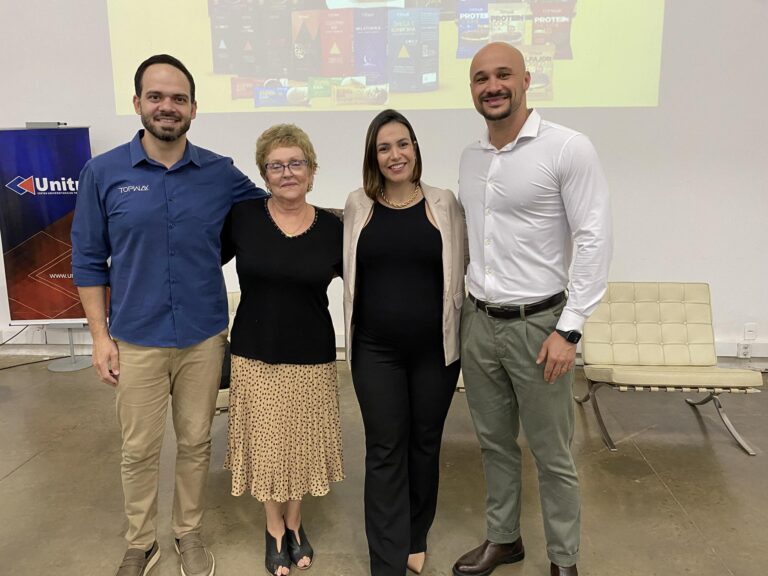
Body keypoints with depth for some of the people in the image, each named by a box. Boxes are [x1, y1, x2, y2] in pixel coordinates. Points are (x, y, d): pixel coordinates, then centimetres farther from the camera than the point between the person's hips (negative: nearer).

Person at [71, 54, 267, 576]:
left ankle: (189, 533, 37)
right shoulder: (103, 173, -4)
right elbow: (89, 260, 1)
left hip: (204, 338, 1)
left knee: (196, 443, 15)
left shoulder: (221, 174, -2)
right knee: (139, 450, 12)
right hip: (136, 341, -1)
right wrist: (100, 336, -2)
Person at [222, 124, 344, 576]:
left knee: (303, 443, 13)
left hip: (312, 357, 1)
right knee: (267, 444, 10)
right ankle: (275, 527, 36)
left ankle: (295, 522, 39)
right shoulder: (242, 217, -6)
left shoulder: (333, 228, -4)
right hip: (255, 354, 0)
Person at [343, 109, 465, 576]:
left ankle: (416, 538, 37)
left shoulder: (444, 204, 0)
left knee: (425, 444, 15)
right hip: (375, 350, 0)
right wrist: (352, 334, 5)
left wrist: (457, 335, 2)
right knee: (384, 452, 5)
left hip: (435, 348, 1)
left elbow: (459, 275, 3)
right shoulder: (358, 205, 1)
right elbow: (349, 274, 6)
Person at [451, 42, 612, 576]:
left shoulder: (569, 148, -11)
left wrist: (568, 330, -16)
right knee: (495, 442, 18)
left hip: (537, 324, -5)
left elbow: (595, 242, -13)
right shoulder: (470, 157, 8)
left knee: (552, 455, 9)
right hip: (479, 322, 6)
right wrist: (464, 311, 14)